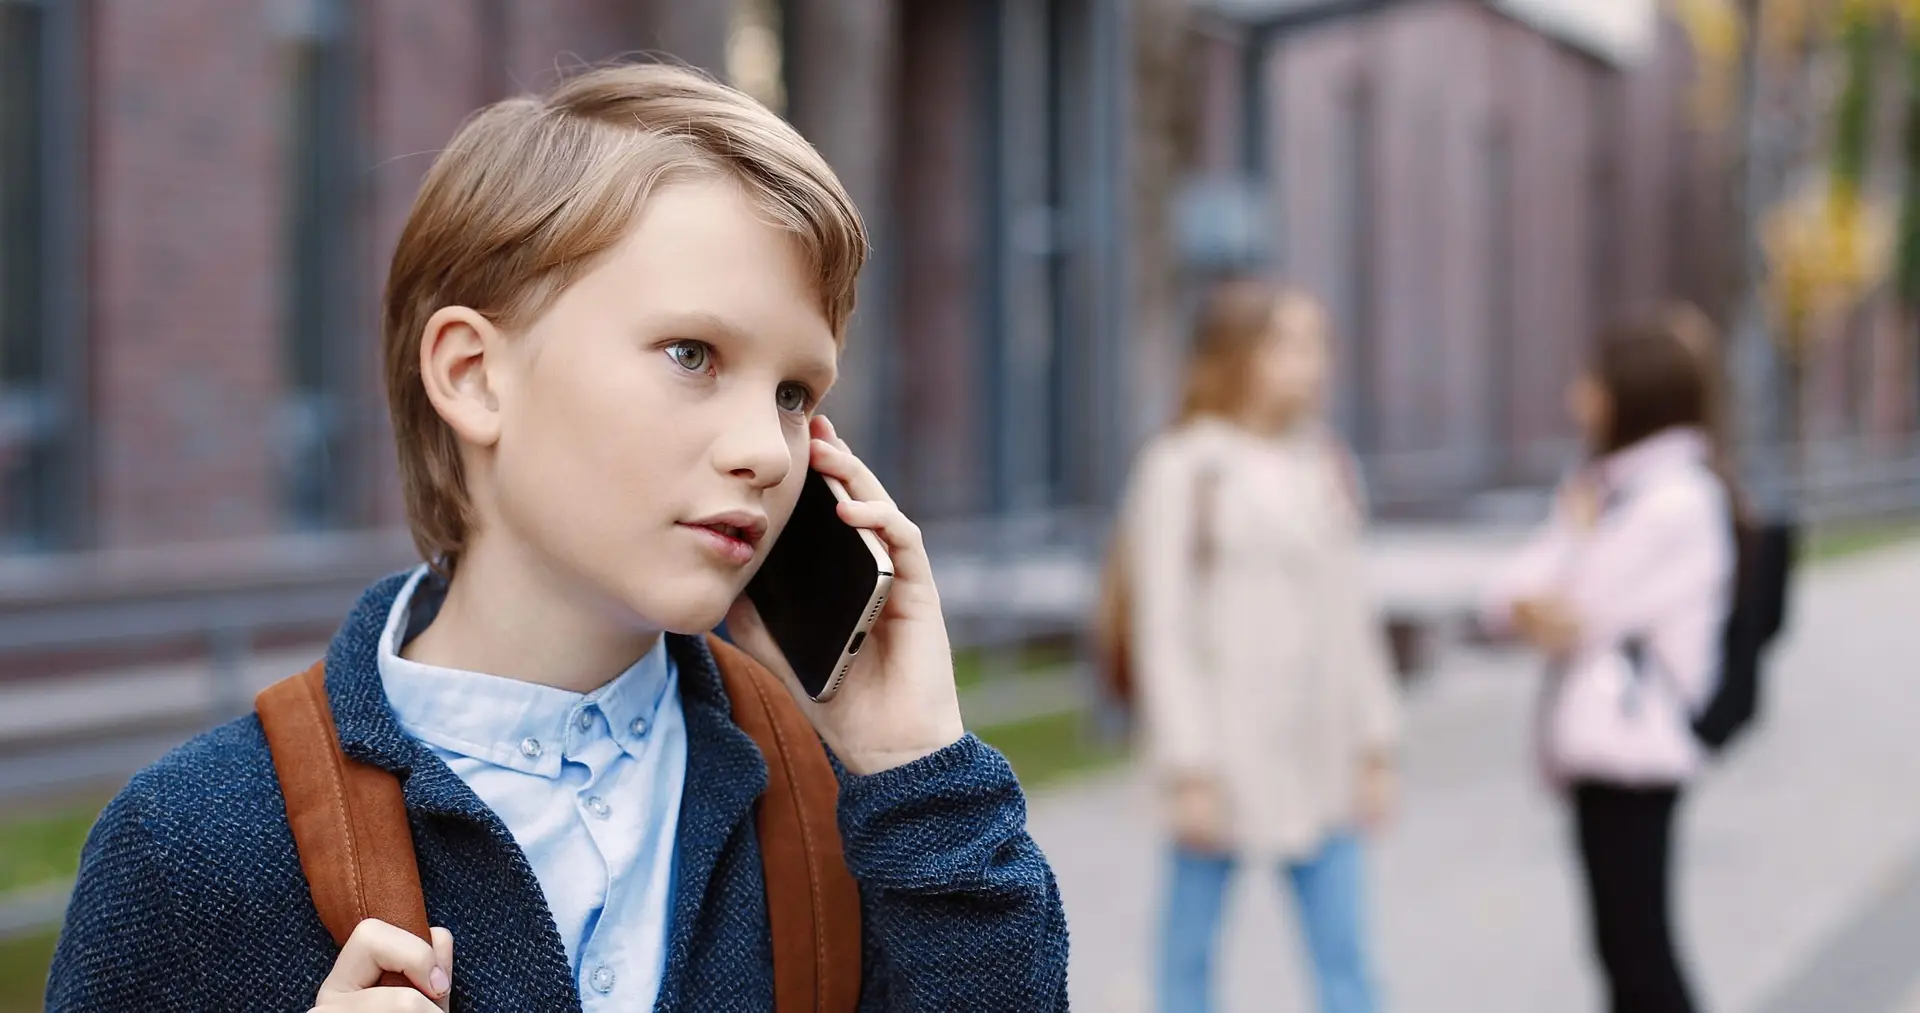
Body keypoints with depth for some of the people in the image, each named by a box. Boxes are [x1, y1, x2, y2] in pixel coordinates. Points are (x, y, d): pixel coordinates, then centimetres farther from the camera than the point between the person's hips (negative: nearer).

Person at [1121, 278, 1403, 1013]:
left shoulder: (1323, 466, 11)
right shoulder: (1181, 470, -6)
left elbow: (1352, 612, 13)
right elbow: (1164, 628, -9)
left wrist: (1374, 744, 10)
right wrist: (1187, 770, -12)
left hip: (1317, 756, 5)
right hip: (1226, 753, -5)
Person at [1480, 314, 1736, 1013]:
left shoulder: (1678, 498, -12)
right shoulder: (1606, 486, 17)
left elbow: (1586, 611, -15)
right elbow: (1508, 593, 10)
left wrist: (1578, 528, 0)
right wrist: (1527, 606, -11)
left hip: (1632, 744, -9)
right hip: (1597, 745, 9)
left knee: (1639, 946, -6)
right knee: (1625, 947, 12)